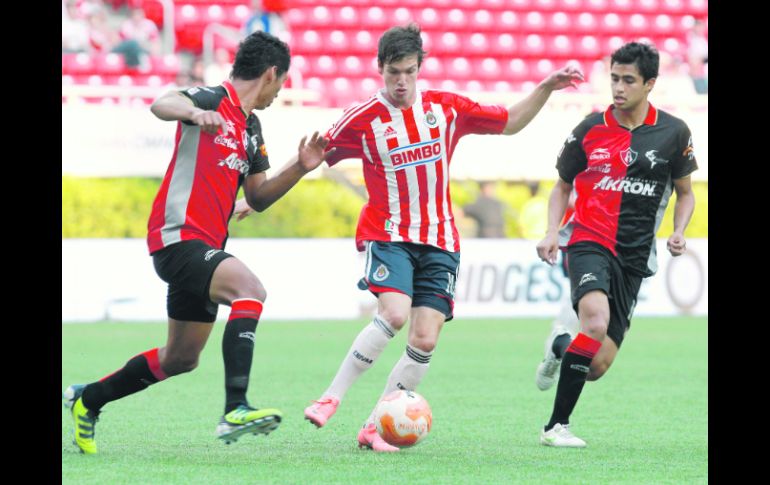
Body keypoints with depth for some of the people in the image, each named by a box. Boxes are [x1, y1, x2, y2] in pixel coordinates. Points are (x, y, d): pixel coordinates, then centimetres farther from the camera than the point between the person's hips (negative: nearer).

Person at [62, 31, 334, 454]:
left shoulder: (251, 130, 18)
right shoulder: (214, 102, -9)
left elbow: (258, 198, 21)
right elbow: (161, 105, -30)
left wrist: (299, 168, 6)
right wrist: (192, 111, -51)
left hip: (205, 246, 10)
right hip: (179, 237, -10)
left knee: (181, 358, 16)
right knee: (250, 289, -32)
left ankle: (87, 399, 35)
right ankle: (235, 411, -40)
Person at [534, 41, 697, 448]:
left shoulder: (674, 133, 5)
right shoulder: (589, 131, 3)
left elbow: (685, 192, 17)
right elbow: (562, 186, 15)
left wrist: (678, 232, -2)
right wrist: (552, 233, -1)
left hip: (633, 256, 2)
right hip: (589, 242, -2)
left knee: (599, 364, -5)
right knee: (596, 319, -31)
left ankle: (563, 345, 29)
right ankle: (556, 426, -21)